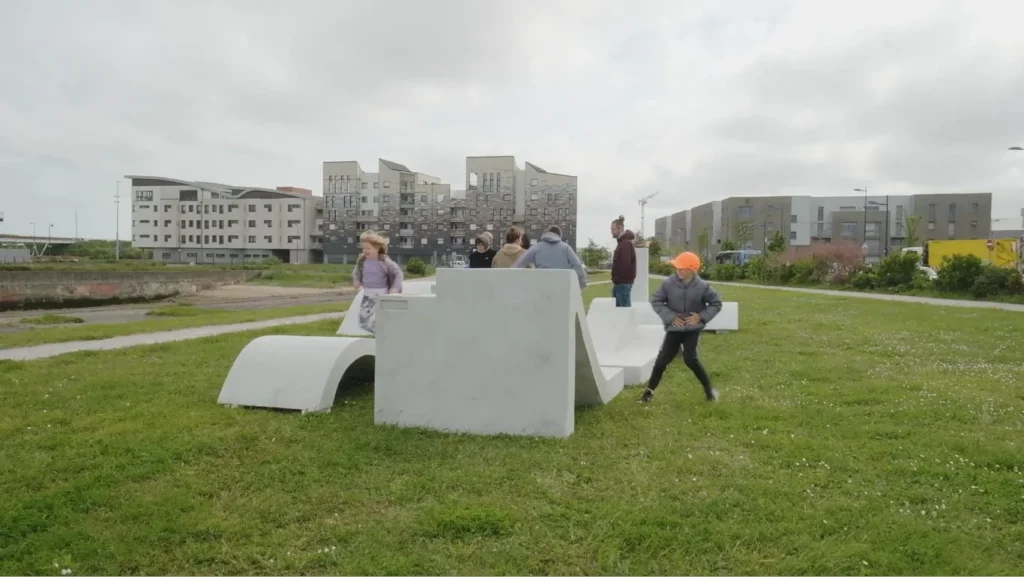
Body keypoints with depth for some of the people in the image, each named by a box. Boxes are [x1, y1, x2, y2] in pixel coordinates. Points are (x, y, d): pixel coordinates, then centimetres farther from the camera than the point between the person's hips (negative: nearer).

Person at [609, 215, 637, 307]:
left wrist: (616, 280, -16)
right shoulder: (622, 242, 18)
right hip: (620, 282, 10)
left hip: (623, 283, -10)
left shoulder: (626, 243, -15)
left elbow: (625, 265, -23)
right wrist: (615, 280, 14)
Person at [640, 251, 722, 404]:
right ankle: (650, 391, 14)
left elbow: (716, 303, 0)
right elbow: (656, 301, -4)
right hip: (674, 328, 2)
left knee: (690, 359, -13)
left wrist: (701, 316, -12)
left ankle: (709, 388, 8)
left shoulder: (702, 286, -12)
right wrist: (670, 316, -14)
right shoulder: (669, 283, -12)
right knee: (662, 359, -1)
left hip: (692, 329, -1)